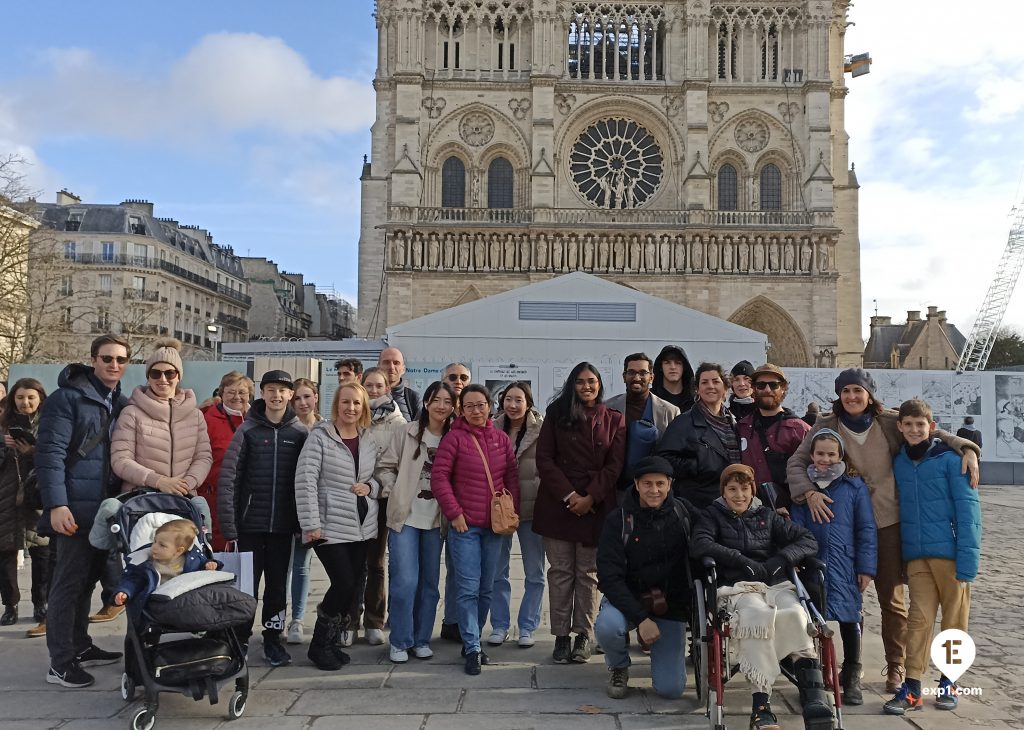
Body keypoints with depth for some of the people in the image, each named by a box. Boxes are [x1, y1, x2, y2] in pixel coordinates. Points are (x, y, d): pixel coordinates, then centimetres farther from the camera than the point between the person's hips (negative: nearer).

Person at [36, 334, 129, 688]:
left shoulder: (121, 405, 12)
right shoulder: (68, 398, -8)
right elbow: (50, 453, -15)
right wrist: (56, 504, -22)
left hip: (107, 508, 7)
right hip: (76, 508, -6)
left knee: (86, 579, 16)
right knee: (68, 582, 0)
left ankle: (80, 647, 28)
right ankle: (60, 663, 8)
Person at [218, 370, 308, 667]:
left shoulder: (301, 433, 2)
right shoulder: (248, 430, -3)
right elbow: (228, 478, -6)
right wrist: (229, 526, -10)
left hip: (283, 524, 1)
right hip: (250, 523, -1)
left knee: (278, 584, 9)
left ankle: (273, 639, 23)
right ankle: (239, 638, 20)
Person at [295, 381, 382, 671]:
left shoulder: (369, 441, 8)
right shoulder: (320, 436, -7)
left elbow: (381, 477, 19)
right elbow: (305, 480, -13)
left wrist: (371, 487, -5)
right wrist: (311, 523, -17)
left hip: (362, 527, 6)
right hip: (331, 527, -5)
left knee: (351, 586, 8)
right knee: (344, 584, -11)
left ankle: (333, 642, 25)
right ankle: (320, 645, 9)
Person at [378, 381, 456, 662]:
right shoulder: (405, 433, -4)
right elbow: (385, 467, 0)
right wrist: (395, 494, -9)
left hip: (435, 519, 3)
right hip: (405, 517, -3)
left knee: (430, 583, 10)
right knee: (405, 581, -8)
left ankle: (421, 639, 23)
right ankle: (399, 641, 8)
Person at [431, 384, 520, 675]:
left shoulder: (501, 439, 8)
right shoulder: (454, 437, -5)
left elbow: (512, 477, 11)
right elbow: (439, 477, -9)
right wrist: (454, 513, -12)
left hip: (494, 525, 5)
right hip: (465, 525, -4)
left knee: (486, 588, 12)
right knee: (468, 588, -5)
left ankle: (472, 639, 27)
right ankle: (472, 648, 3)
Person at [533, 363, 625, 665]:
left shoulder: (614, 420, 7)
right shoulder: (556, 414, 6)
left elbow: (615, 465, 1)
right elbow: (544, 459, 0)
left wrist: (590, 497, -10)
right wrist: (568, 495, -10)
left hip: (596, 507, 0)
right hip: (558, 504, 0)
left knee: (588, 572, 3)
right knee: (560, 571, 2)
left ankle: (584, 634, 12)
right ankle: (561, 636, 8)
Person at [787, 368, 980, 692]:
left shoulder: (889, 421, -4)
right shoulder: (827, 425, -3)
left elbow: (930, 432, 3)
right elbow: (796, 463, -5)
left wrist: (966, 448, -14)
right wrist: (809, 491, -21)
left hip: (888, 522, 0)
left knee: (892, 598, 6)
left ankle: (896, 667, 23)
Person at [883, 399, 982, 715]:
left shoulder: (950, 459, -5)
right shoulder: (898, 463, 8)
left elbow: (968, 507, -9)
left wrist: (967, 558, -15)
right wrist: (901, 558, 8)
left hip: (950, 552, -3)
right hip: (916, 555, 3)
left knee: (954, 619, 8)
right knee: (920, 619, 1)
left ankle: (948, 683, 22)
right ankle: (911, 689, 4)